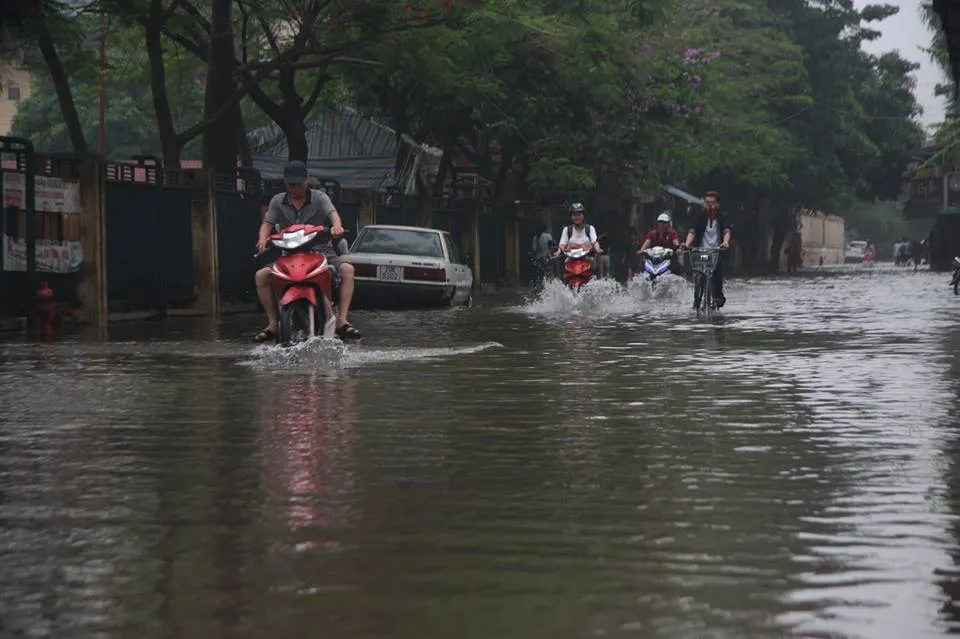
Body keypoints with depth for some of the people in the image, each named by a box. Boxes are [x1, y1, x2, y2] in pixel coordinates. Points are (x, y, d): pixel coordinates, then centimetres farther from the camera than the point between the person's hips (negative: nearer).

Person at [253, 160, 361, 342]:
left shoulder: (319, 198, 1)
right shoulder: (278, 201, 9)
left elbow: (332, 213, -16)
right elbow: (267, 223, 2)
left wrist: (337, 226, -41)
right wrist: (263, 238, -22)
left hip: (321, 250, -2)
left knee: (347, 269, -29)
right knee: (262, 275, -19)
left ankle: (342, 321, -30)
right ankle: (273, 324, -12)